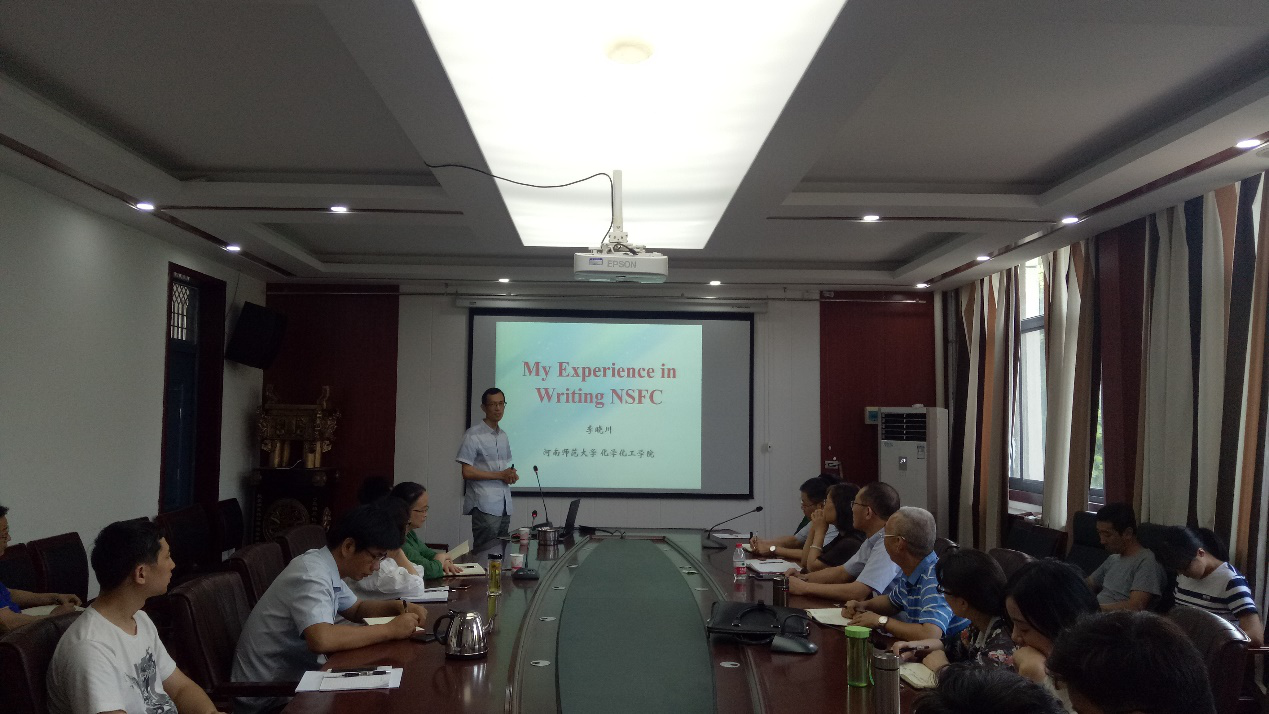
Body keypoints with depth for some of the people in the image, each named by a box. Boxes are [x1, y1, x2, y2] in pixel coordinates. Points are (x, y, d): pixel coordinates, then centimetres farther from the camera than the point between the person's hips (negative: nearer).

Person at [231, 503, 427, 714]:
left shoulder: (326, 567, 3)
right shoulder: (311, 574, -24)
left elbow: (356, 609, 19)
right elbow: (321, 639, -40)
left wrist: (397, 607, 0)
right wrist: (390, 629, -29)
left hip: (292, 678, 8)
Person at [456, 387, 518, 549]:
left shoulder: (503, 435, 16)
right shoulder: (473, 435, -7)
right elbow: (467, 472, -12)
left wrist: (511, 475, 1)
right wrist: (500, 475, -13)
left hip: (504, 506, 7)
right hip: (485, 506, -7)